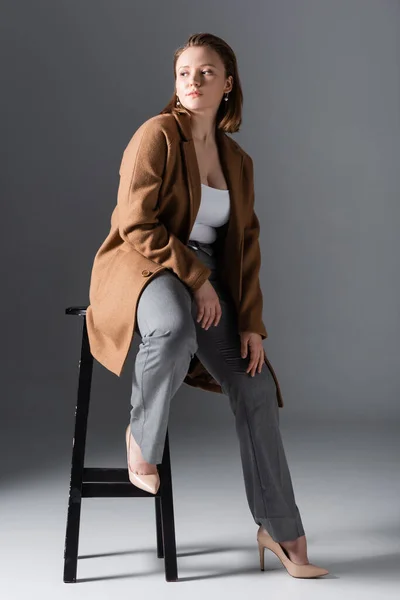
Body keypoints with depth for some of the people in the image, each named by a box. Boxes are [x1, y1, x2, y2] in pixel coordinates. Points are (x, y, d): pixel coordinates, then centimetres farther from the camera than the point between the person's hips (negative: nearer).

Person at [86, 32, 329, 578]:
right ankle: (142, 437, -12)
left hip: (206, 284, 6)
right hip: (142, 269, -6)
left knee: (257, 390, -6)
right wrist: (197, 277, -19)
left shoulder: (237, 160, 11)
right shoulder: (158, 134, -8)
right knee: (174, 328, -42)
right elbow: (137, 225, -16)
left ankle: (279, 529, 6)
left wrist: (251, 324, 1)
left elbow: (245, 245, 10)